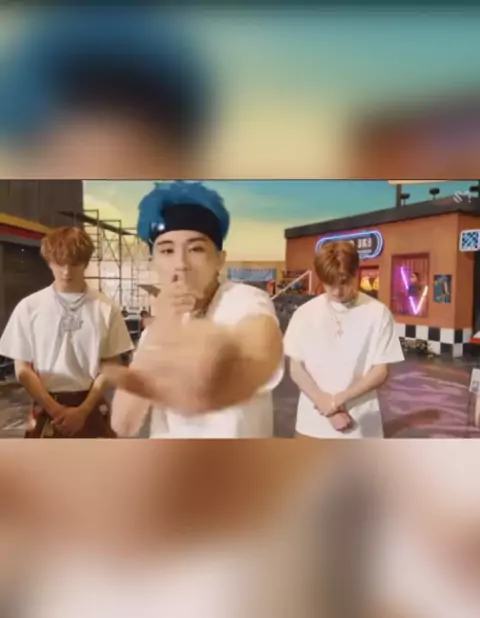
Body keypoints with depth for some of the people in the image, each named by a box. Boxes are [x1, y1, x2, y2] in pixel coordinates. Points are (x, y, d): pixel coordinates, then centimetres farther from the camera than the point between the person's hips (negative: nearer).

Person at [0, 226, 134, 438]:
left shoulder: (105, 308, -4)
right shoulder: (29, 307, -3)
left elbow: (110, 366, -1)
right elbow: (23, 369, -1)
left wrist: (82, 410, -9)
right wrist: (55, 409, -10)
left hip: (91, 409, 0)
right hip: (47, 410, 0)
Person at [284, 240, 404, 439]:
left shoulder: (377, 313, -7)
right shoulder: (305, 314, -3)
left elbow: (381, 372, -5)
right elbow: (296, 369, 0)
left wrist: (337, 400, -13)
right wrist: (325, 405, -11)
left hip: (360, 425, -1)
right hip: (313, 423, 2)